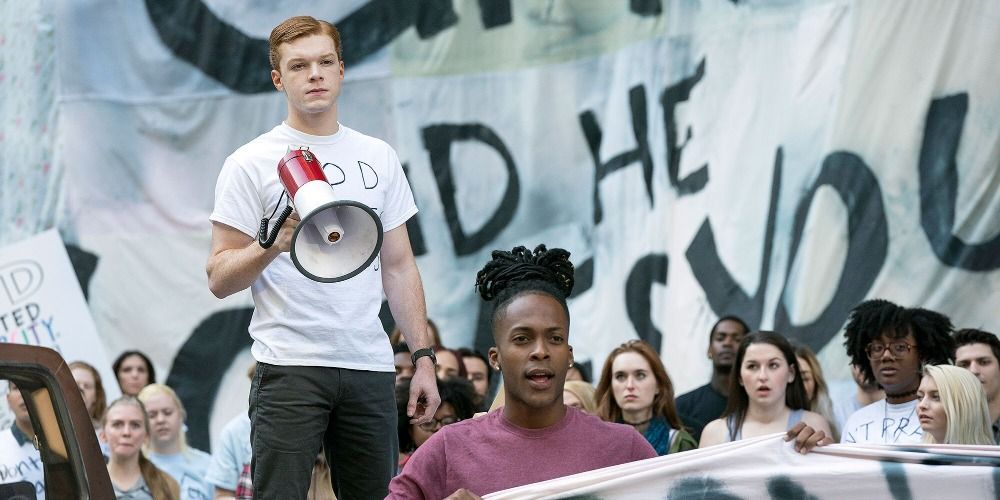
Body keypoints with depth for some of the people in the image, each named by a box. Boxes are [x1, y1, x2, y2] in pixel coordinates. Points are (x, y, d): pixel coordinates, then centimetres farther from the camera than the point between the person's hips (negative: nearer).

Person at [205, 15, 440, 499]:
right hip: (289, 365, -4)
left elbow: (398, 267, 16)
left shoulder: (379, 158, 14)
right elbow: (219, 279, -2)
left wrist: (423, 357, 8)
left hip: (370, 368, 4)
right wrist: (272, 245, -21)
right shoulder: (250, 163, 1)